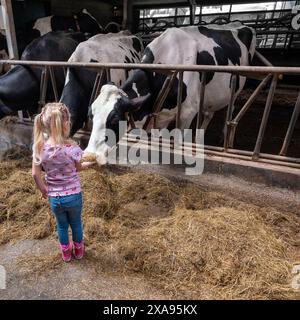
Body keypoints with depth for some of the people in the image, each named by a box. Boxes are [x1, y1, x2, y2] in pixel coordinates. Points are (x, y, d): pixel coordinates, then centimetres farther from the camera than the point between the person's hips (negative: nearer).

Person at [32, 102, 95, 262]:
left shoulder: (39, 147, -15)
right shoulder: (71, 148, -23)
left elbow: (36, 174, -8)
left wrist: (44, 191, 8)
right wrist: (89, 163, 17)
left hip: (54, 198, 2)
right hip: (73, 196, -2)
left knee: (62, 225, 26)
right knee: (76, 223, 25)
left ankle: (66, 253, 48)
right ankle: (78, 250, 47)